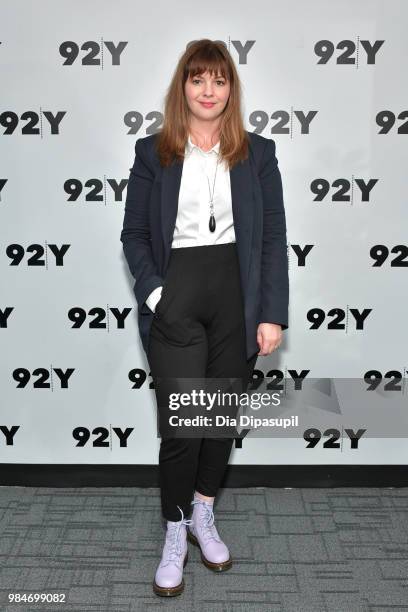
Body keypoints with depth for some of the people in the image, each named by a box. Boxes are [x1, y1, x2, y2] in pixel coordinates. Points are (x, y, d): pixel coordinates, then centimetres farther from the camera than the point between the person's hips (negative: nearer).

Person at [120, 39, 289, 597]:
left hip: (238, 298, 2)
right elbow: (134, 233, 4)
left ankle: (204, 516, 37)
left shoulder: (257, 152, 6)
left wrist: (273, 313, -5)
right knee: (181, 426, -1)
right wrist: (152, 291, -11)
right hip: (176, 301, -1)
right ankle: (175, 534, 23)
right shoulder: (153, 152, 4)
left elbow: (274, 237, 2)